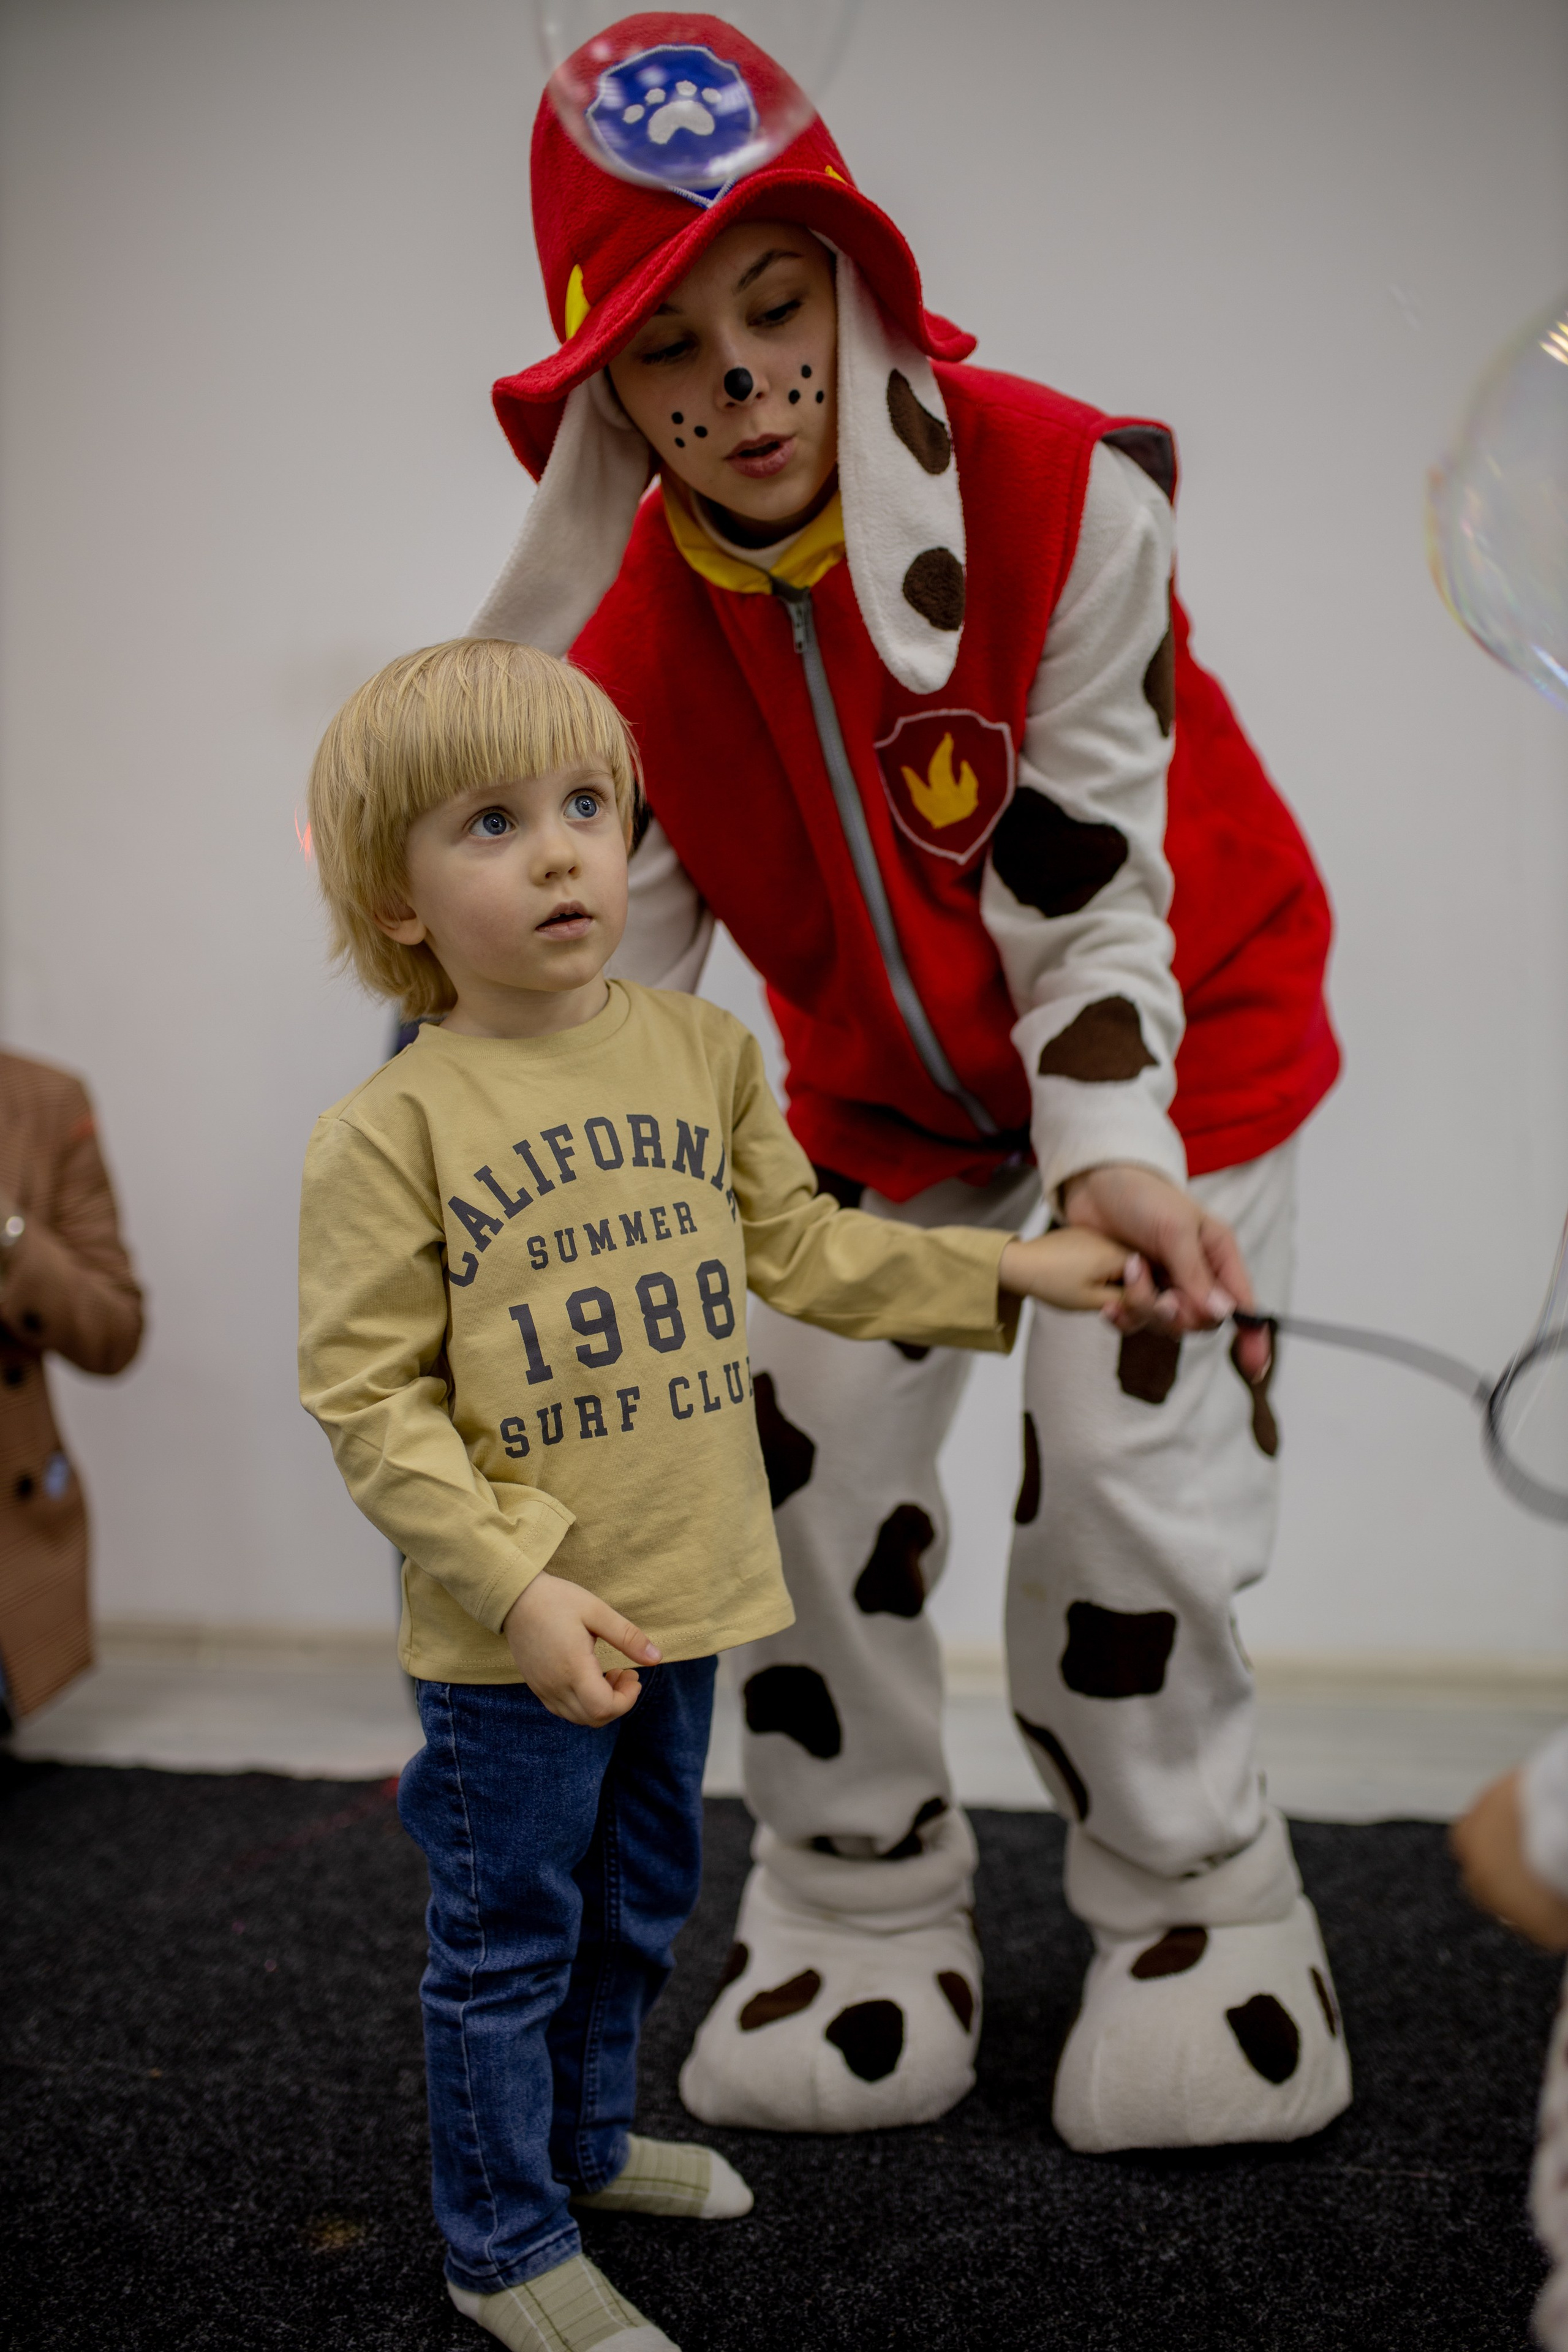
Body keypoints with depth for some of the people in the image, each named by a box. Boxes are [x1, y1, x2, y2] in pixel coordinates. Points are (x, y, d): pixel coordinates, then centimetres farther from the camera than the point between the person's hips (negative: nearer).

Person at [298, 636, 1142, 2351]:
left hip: (680, 1595, 6)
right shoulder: (392, 1129, -15)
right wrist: (522, 1589, -23)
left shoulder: (705, 1052, 1)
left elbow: (799, 1248, 12)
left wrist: (1009, 1271, 9)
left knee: (636, 1906, 24)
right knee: (509, 1940, 10)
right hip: (509, 1638, -5)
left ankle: (589, 2140, 48)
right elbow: (369, 1401, -16)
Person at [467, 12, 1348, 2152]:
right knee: (806, 1463, 0)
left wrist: (1112, 1151, -37)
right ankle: (860, 1898, 23)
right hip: (885, 1076, 4)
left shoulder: (1064, 488, -28)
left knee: (1124, 1464, -9)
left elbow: (1085, 876, -25)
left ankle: (1190, 1900, 16)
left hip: (1178, 1010, -3)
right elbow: (607, 967, -13)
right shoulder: (632, 628, -16)